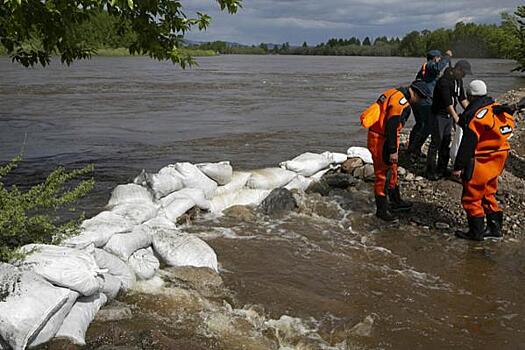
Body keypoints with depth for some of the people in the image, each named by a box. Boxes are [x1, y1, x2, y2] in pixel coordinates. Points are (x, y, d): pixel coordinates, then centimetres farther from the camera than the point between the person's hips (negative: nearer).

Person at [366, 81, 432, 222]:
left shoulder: (393, 93, 10)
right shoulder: (402, 103, -21)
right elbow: (391, 128, -26)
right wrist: (393, 151, -21)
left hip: (376, 135, 10)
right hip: (381, 141, -10)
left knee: (392, 171, 22)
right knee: (383, 175, 1)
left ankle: (396, 202, 37)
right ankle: (382, 209, 12)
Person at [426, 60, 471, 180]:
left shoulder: (459, 80, 5)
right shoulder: (444, 81, -24)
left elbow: (462, 98, 10)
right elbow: (447, 103, -27)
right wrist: (457, 118, -27)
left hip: (449, 116, 8)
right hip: (439, 115, -8)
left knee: (446, 143, 12)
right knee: (436, 143, -4)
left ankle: (442, 169, 22)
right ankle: (431, 172, 3)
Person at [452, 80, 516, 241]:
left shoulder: (475, 116, -20)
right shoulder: (498, 109, 4)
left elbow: (467, 145, -21)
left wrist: (458, 167, -16)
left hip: (480, 164, -8)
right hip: (497, 162, 8)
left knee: (471, 198, 5)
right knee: (488, 194, 21)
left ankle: (476, 232, 12)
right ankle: (495, 227, 27)